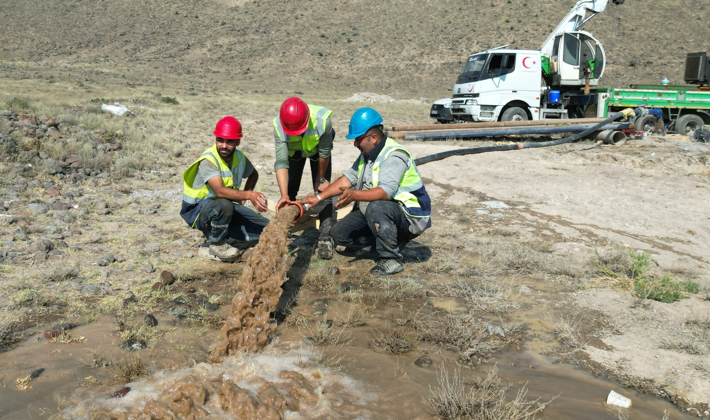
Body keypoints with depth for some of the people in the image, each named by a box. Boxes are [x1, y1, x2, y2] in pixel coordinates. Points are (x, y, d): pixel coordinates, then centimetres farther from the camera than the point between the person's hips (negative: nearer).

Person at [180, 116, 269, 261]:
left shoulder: (239, 157, -2)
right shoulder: (208, 160, -24)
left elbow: (253, 175, 21)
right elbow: (220, 190, -40)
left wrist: (243, 198, 7)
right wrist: (249, 195, -52)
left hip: (225, 206, 6)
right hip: (198, 209, -6)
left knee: (265, 227, -6)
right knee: (224, 205, -41)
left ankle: (222, 235, -1)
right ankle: (217, 244, -16)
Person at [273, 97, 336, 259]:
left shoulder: (322, 120, -41)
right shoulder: (279, 125, -37)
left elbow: (324, 153, -25)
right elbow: (281, 162, -38)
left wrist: (320, 179, -12)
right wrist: (284, 195, -47)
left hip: (317, 148, -1)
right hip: (294, 151, 2)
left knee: (323, 191, -13)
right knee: (290, 192, 0)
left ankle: (325, 239, -10)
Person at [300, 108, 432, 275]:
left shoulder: (394, 156, -22)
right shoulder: (367, 154, 8)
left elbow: (386, 191, -36)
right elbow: (348, 177, 10)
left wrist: (354, 195, -48)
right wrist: (319, 197, 4)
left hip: (408, 216, -10)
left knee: (376, 207, -40)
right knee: (339, 233, 1)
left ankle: (391, 259, -23)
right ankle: (391, 242, 8)